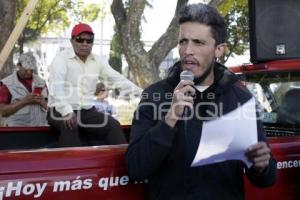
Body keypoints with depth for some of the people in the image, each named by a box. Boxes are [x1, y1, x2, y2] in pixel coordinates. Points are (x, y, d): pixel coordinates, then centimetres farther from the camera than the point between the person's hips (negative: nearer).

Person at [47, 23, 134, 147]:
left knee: (113, 125, -14)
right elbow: (56, 87, -19)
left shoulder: (97, 61, 11)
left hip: (87, 111, 5)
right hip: (61, 111, -4)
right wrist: (67, 111, -34)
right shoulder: (61, 58, -5)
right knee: (70, 127, -35)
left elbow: (117, 79, 10)